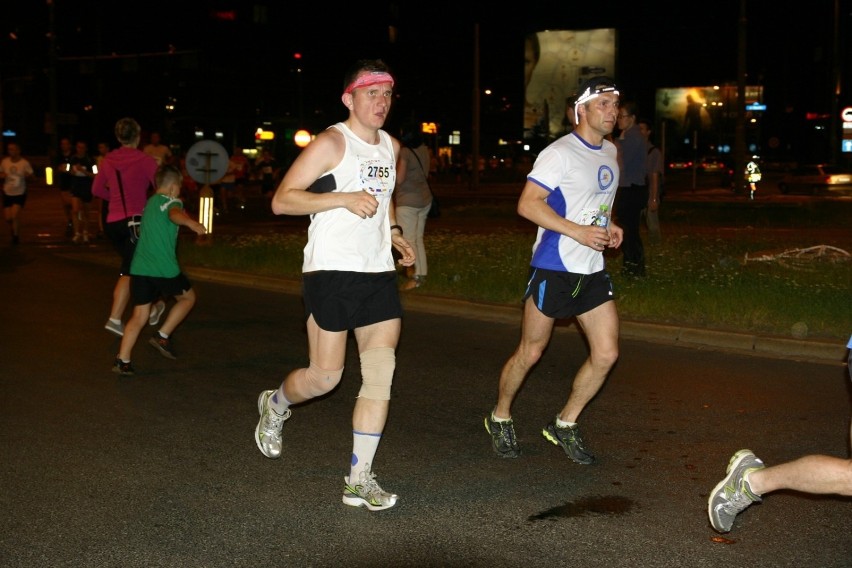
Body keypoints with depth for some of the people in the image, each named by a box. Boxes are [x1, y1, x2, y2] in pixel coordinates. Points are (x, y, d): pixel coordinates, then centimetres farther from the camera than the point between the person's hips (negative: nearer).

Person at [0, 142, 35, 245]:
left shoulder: (24, 163, -9)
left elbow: (31, 175, -1)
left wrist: (27, 175, -23)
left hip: (20, 194, -3)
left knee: (15, 215, -15)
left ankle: (16, 237, 1)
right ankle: (13, 235, 29)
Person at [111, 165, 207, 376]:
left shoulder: (150, 202, 21)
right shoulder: (171, 201, -3)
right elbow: (174, 214, -29)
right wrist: (191, 222, -50)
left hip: (139, 268, 7)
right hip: (164, 267, -6)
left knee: (139, 315, 6)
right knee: (188, 297, 18)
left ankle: (122, 360, -6)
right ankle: (162, 336, 9)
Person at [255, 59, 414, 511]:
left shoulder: (392, 147, 14)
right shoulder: (331, 143, -8)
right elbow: (281, 201, -13)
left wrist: (394, 233, 14)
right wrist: (344, 198, -22)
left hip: (379, 273, 7)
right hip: (331, 271, -6)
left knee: (381, 373, -2)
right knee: (325, 376, -3)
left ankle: (359, 479, 5)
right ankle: (275, 405, 32)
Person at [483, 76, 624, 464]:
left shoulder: (610, 152, 13)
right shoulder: (560, 153, -13)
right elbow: (527, 204, -19)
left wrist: (609, 227, 7)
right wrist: (578, 231, -24)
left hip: (592, 271, 7)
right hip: (553, 268, -7)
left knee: (606, 353, 1)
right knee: (530, 352, 4)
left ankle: (564, 425, 18)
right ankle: (500, 418, 27)